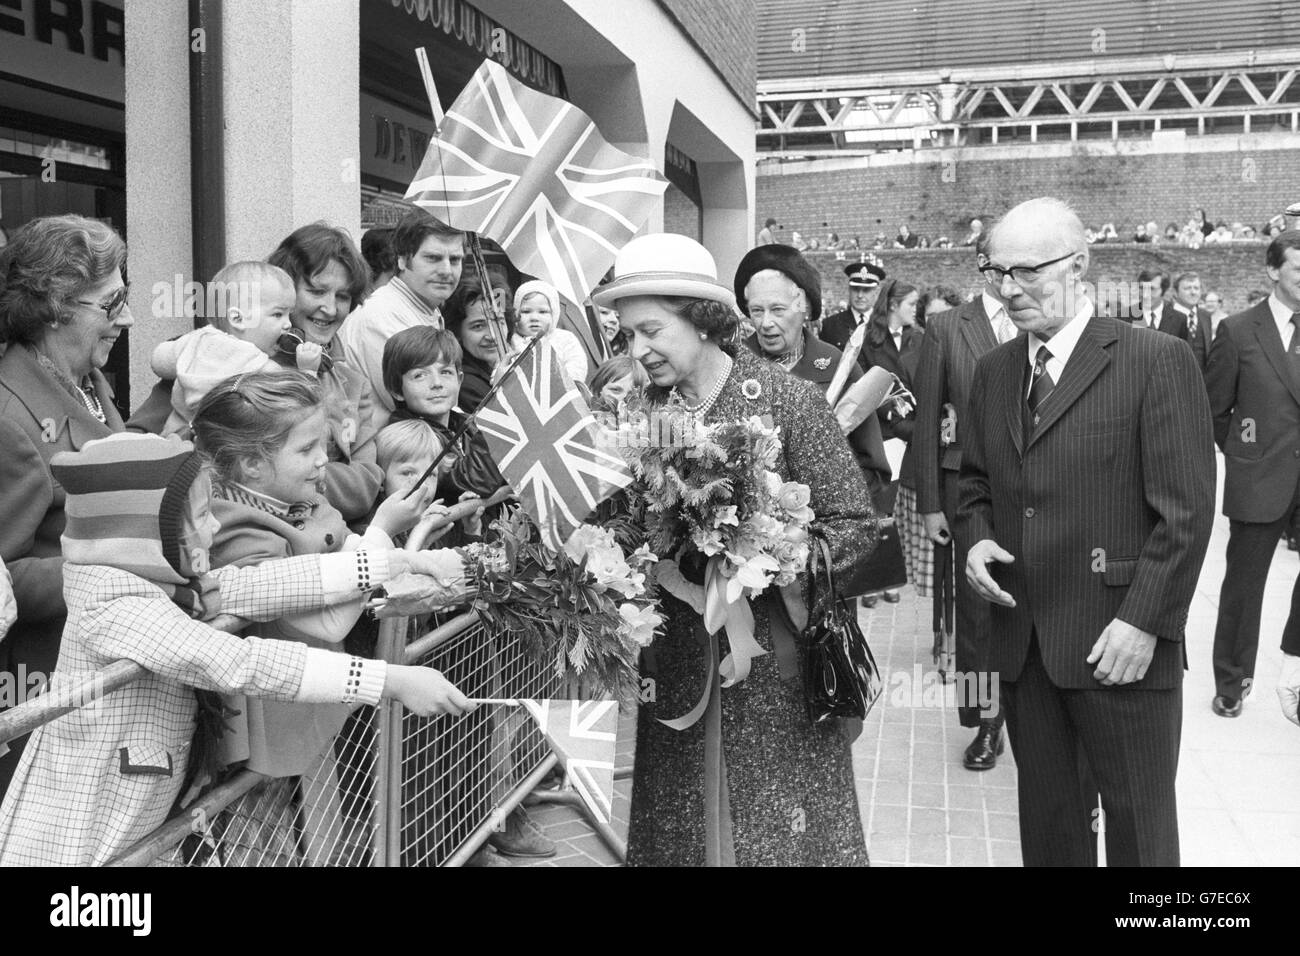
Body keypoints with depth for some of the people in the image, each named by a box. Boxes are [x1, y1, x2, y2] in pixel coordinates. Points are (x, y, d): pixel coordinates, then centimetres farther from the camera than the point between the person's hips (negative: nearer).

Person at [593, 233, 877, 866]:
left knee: (782, 834, 7)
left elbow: (854, 526, -8)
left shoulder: (789, 401, -9)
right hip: (675, 676, 3)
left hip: (775, 671, -3)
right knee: (677, 835, 13)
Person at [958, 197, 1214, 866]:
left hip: (1120, 646, -5)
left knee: (1139, 824, 7)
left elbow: (1187, 509, -11)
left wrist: (1144, 621, -15)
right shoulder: (993, 371, 10)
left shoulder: (1157, 361, -8)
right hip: (1022, 642, 5)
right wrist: (976, 538, -1)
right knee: (1046, 816, 15)